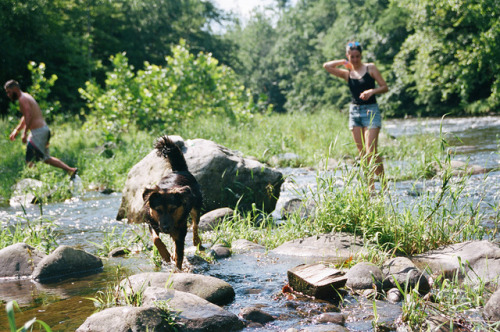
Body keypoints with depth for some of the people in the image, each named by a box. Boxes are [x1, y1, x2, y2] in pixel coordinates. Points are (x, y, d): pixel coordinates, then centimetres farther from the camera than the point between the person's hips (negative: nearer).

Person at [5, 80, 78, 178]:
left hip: (38, 132, -10)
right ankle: (70, 170, 15)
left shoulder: (23, 99, -11)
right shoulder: (26, 97, 20)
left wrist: (24, 133, -29)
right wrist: (16, 130, 32)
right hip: (44, 129, 10)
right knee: (45, 158, 18)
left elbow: (29, 116, -25)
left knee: (30, 161, -6)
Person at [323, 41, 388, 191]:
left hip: (371, 111, -4)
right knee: (363, 153, 4)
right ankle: (370, 186, 9)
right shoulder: (347, 73, 10)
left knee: (371, 152, -14)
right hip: (354, 111, 4)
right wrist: (344, 62, 8)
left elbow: (385, 87, 0)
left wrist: (372, 91, -17)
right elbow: (326, 66, 5)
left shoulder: (370, 68, 2)